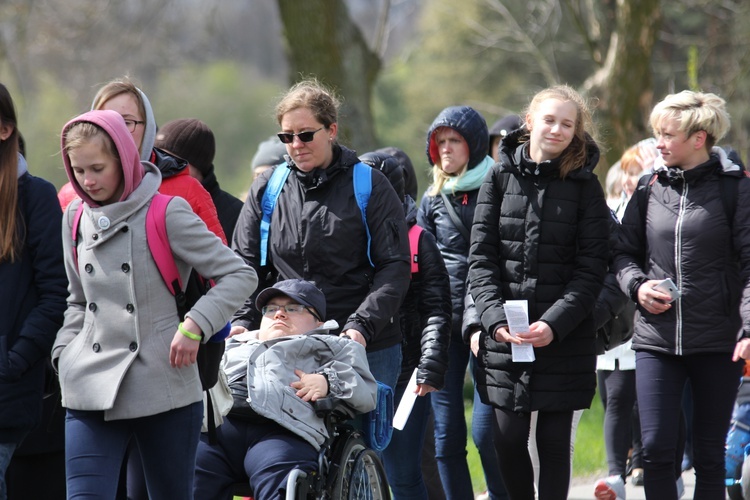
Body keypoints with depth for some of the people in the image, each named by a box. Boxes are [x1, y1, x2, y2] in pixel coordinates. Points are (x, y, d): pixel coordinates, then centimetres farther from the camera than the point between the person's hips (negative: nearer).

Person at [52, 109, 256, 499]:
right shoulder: (76, 218, 12)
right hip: (92, 391, 4)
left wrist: (195, 325, -17)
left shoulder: (167, 213, -5)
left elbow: (240, 276, -6)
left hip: (166, 389, -4)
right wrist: (65, 352, 8)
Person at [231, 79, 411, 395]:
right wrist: (242, 320, -6)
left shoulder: (369, 186, 1)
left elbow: (395, 267, -4)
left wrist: (363, 325, -17)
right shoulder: (266, 190, 11)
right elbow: (244, 264, 12)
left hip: (367, 348, -2)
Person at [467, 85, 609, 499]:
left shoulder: (584, 186, 2)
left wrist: (553, 324, -15)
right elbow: (481, 258, 2)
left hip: (564, 337, -1)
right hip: (504, 336, 1)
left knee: (554, 442, 0)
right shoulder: (501, 177, 6)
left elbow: (590, 268, -3)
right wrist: (494, 317, -12)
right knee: (509, 440, 2)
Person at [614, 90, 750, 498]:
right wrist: (637, 285, -4)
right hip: (656, 340, 3)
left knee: (710, 455, 6)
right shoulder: (650, 188, 8)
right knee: (656, 448, -5)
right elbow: (624, 252, 17)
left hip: (717, 341, -2)